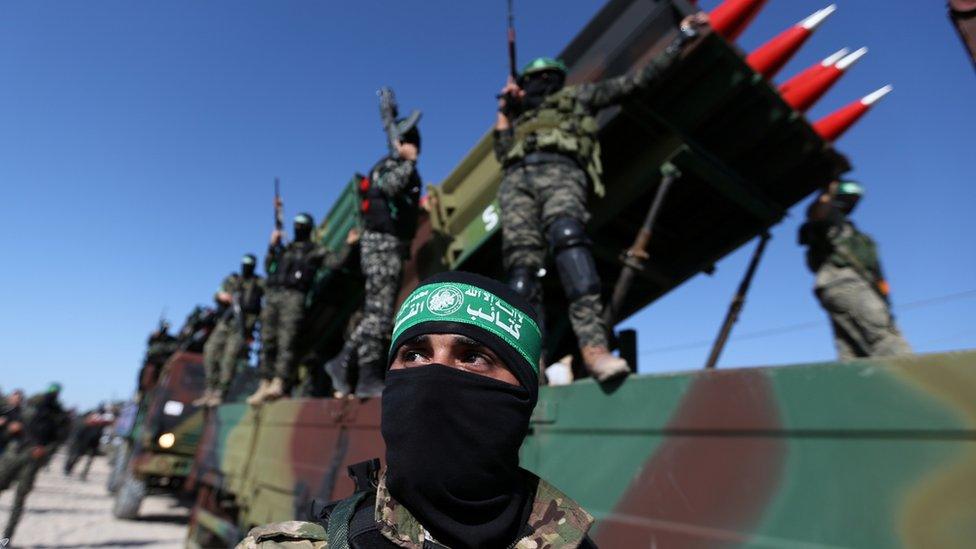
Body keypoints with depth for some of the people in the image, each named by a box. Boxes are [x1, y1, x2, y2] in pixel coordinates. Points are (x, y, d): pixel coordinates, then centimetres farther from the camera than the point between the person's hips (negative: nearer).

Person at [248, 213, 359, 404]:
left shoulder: (316, 250, 12)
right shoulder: (285, 249, 27)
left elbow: (336, 261, 0)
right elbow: (268, 268, 25)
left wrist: (348, 245, -10)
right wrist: (273, 247, 15)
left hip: (294, 297, -6)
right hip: (272, 295, 6)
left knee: (286, 341, -16)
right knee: (267, 342, 1)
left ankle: (278, 383, -23)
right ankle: (265, 385, 2)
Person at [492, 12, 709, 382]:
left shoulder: (578, 96, 32)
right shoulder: (520, 116, 40)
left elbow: (639, 79, 29)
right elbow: (502, 154, 27)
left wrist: (683, 37, 31)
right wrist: (504, 112, 25)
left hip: (560, 169, -3)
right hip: (516, 178, 3)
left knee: (567, 236, -34)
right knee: (522, 262, -20)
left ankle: (594, 346, -48)